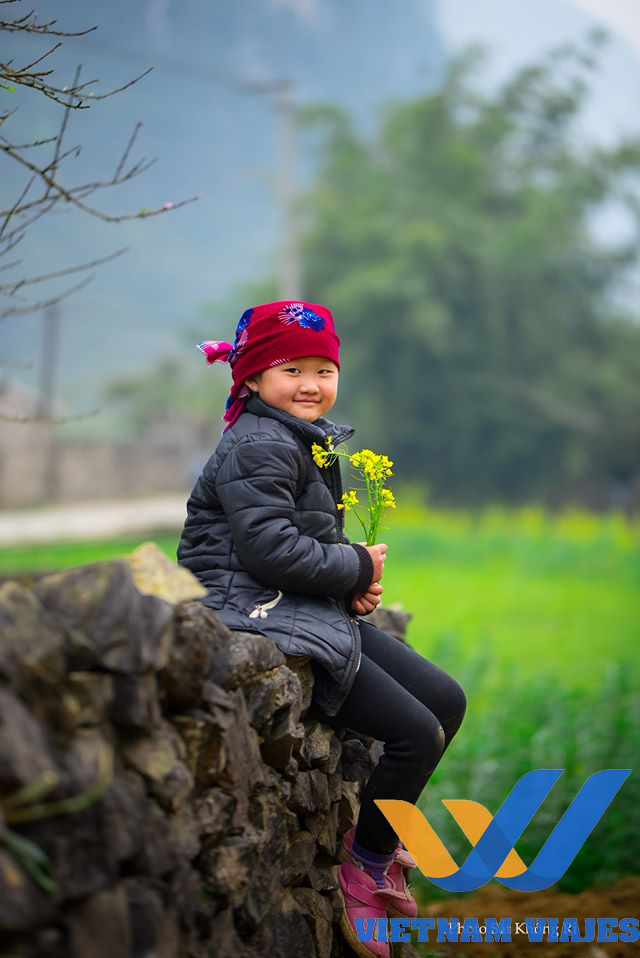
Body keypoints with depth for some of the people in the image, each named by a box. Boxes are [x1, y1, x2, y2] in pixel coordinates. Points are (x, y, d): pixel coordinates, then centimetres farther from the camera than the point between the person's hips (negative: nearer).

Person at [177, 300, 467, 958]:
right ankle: (367, 867, 4)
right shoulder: (258, 447, -14)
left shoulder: (311, 442, 17)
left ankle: (375, 829, 19)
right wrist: (357, 568, -12)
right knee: (417, 732, -15)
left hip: (313, 609, 10)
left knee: (446, 701, 9)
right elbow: (269, 548, -25)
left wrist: (356, 588, 4)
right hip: (259, 614, -10)